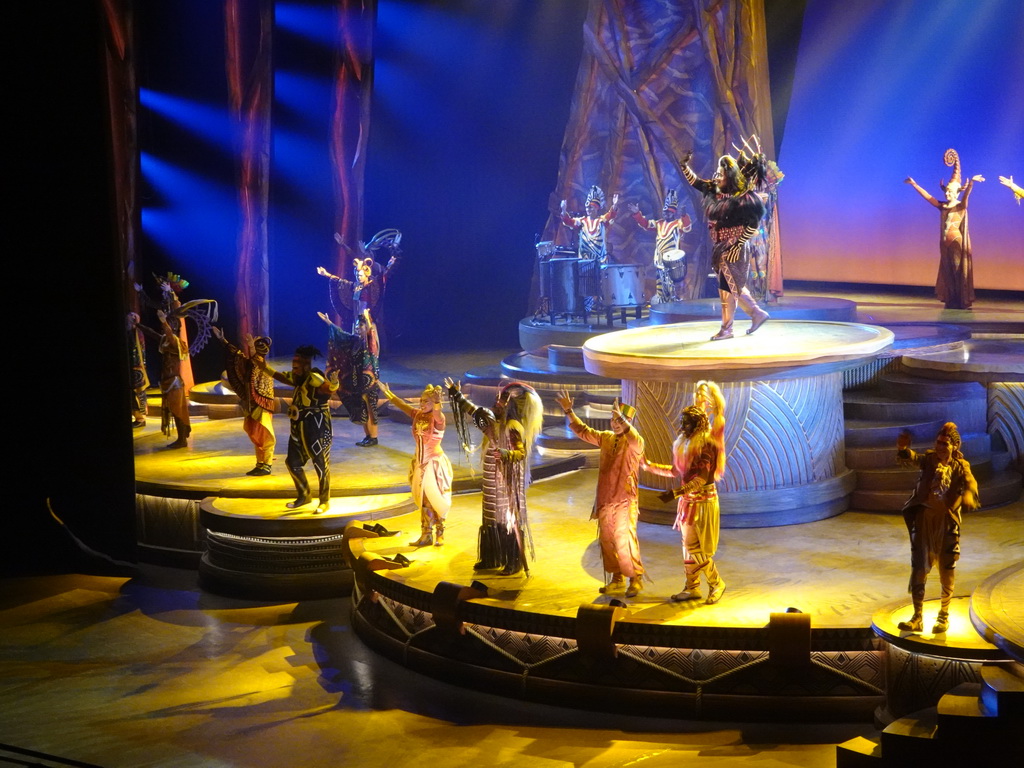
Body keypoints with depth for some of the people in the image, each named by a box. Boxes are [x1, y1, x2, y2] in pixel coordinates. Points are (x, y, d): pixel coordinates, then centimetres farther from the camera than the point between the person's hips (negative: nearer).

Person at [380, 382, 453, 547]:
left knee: (437, 501, 4)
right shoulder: (418, 415, 1)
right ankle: (426, 535, 20)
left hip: (435, 463, -6)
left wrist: (438, 400, -59)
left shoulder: (437, 418, -17)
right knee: (424, 501, 12)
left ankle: (439, 535, 17)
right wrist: (387, 392, 11)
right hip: (421, 463, 6)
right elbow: (402, 405, 10)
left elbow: (437, 412, -39)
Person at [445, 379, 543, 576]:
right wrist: (457, 395, 26)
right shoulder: (492, 421, 5)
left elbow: (521, 452, -24)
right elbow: (475, 411, 21)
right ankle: (491, 558, 24)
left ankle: (514, 562, 6)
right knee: (490, 518, 14)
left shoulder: (513, 427, -17)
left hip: (507, 481, -8)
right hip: (492, 480, 8)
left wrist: (505, 454, -43)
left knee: (508, 518, -2)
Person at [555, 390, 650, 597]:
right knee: (607, 540, 11)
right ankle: (617, 578, 22)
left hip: (625, 501, -7)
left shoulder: (635, 442, -9)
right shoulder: (606, 438, 10)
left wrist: (621, 419, -46)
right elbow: (584, 431, 18)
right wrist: (569, 411, 11)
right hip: (605, 500, 7)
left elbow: (634, 439, -33)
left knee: (624, 540, -12)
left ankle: (635, 579, -1)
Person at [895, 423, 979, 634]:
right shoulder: (929, 459, 1)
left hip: (947, 523, -1)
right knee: (918, 569, 3)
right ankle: (917, 617, 10)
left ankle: (943, 616, 24)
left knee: (947, 572, 8)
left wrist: (969, 495, -46)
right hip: (923, 520, 1)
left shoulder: (960, 466, -4)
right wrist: (903, 448, -38)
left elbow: (970, 482, -22)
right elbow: (910, 459, -15)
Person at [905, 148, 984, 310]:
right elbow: (927, 196, 16)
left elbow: (966, 194, -22)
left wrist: (971, 182, -40)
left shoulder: (961, 206, -4)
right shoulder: (942, 207, 10)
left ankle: (963, 301, -2)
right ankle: (951, 301, 9)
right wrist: (915, 185, 18)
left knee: (959, 271, -4)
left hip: (957, 242, -5)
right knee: (947, 272, 5)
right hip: (945, 243, 5)